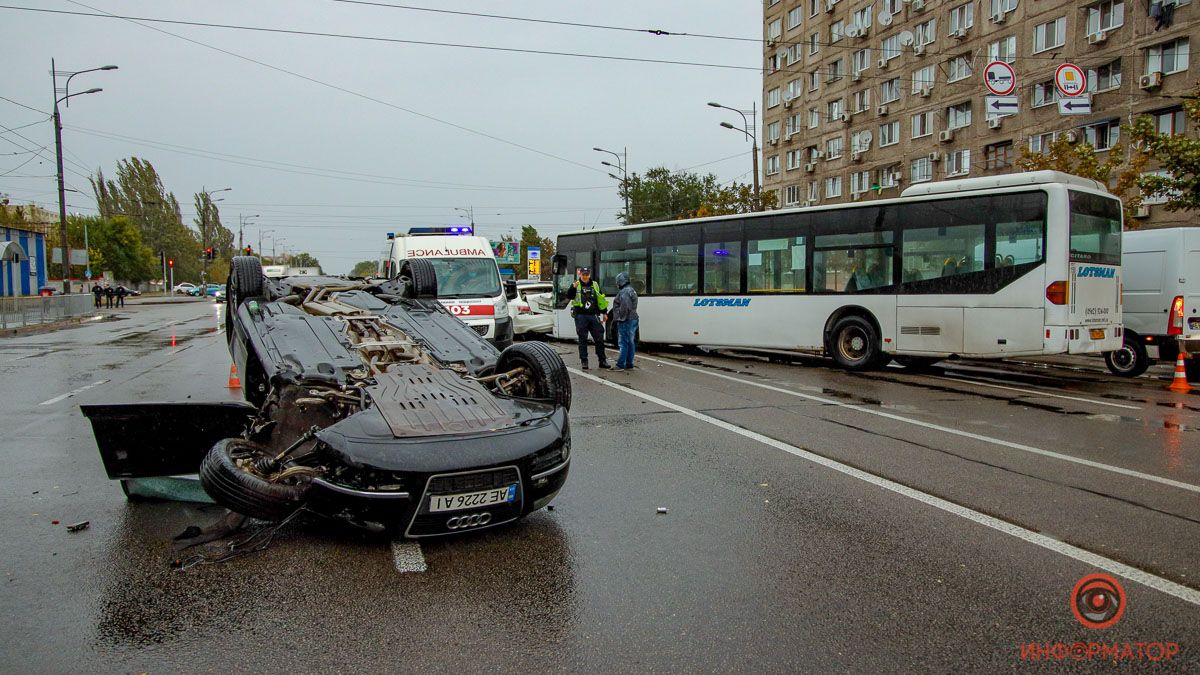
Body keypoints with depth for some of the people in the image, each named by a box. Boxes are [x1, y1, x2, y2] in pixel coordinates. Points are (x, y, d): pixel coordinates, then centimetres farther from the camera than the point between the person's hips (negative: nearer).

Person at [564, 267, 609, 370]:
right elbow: (569, 296, -15)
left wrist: (604, 313, 17)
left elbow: (601, 300, 19)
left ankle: (602, 360, 12)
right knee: (583, 339, 1)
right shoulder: (576, 285, 1)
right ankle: (584, 361, 8)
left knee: (599, 338, 4)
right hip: (581, 316, -3)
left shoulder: (595, 285, 12)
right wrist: (573, 288, -33)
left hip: (594, 316, 3)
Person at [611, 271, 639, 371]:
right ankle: (629, 365, 15)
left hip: (625, 321, -10)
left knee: (623, 343, -8)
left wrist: (621, 318, -15)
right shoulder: (632, 290, 18)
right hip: (633, 319, 10)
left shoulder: (624, 292, -15)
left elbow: (624, 307, -24)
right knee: (630, 342, 11)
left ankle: (620, 365, -6)